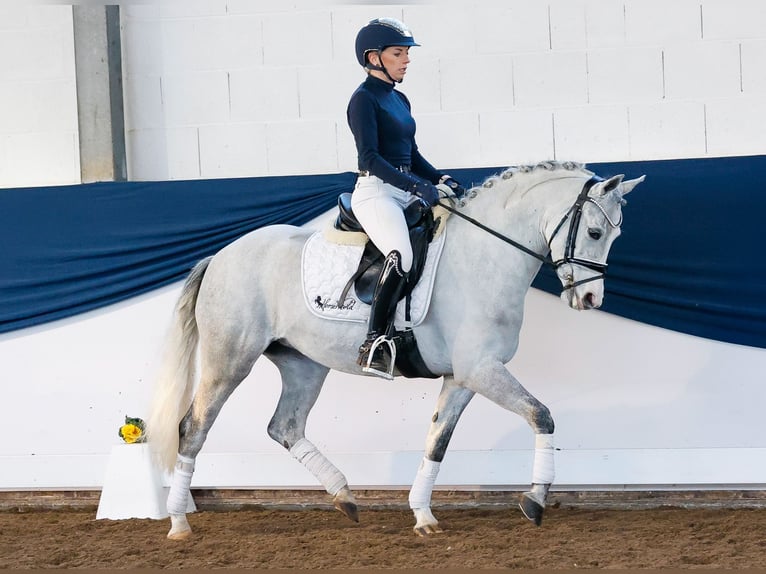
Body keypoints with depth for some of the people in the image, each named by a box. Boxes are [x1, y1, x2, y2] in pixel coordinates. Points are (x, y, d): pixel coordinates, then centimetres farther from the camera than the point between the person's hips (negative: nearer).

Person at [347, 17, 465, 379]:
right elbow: (369, 158, -17)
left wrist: (443, 180, 5)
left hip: (405, 194, 9)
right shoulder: (364, 99, -7)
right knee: (402, 254, -32)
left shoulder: (399, 100, 19)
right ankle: (373, 343, -32)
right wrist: (417, 186, -24)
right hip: (375, 192, -9)